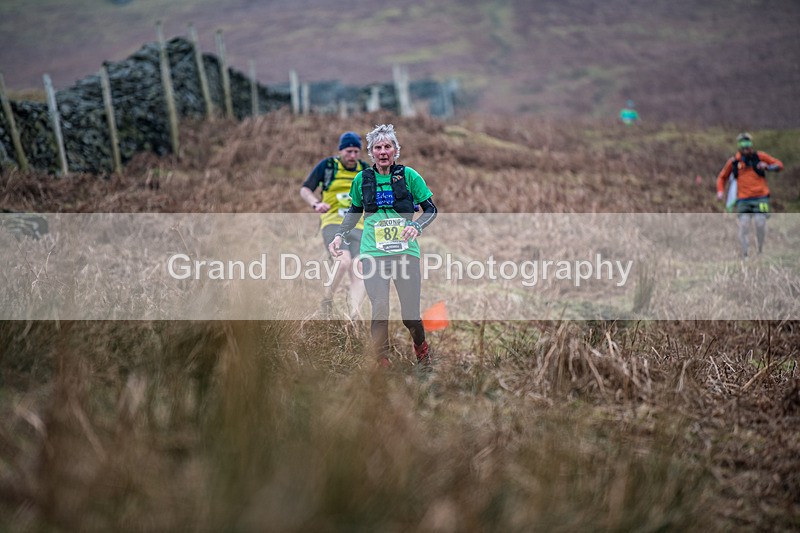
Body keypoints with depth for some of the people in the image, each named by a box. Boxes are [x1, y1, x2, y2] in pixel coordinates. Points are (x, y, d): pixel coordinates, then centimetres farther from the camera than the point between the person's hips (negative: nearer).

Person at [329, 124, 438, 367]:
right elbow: (354, 212, 23)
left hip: (405, 251, -1)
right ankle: (382, 362, -4)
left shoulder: (408, 175, 2)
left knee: (410, 314, 1)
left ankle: (421, 347, 32)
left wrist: (417, 226, -12)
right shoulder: (363, 179, 8)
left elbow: (431, 209, 7)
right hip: (373, 253, 1)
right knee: (379, 309, -14)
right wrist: (340, 236, 10)